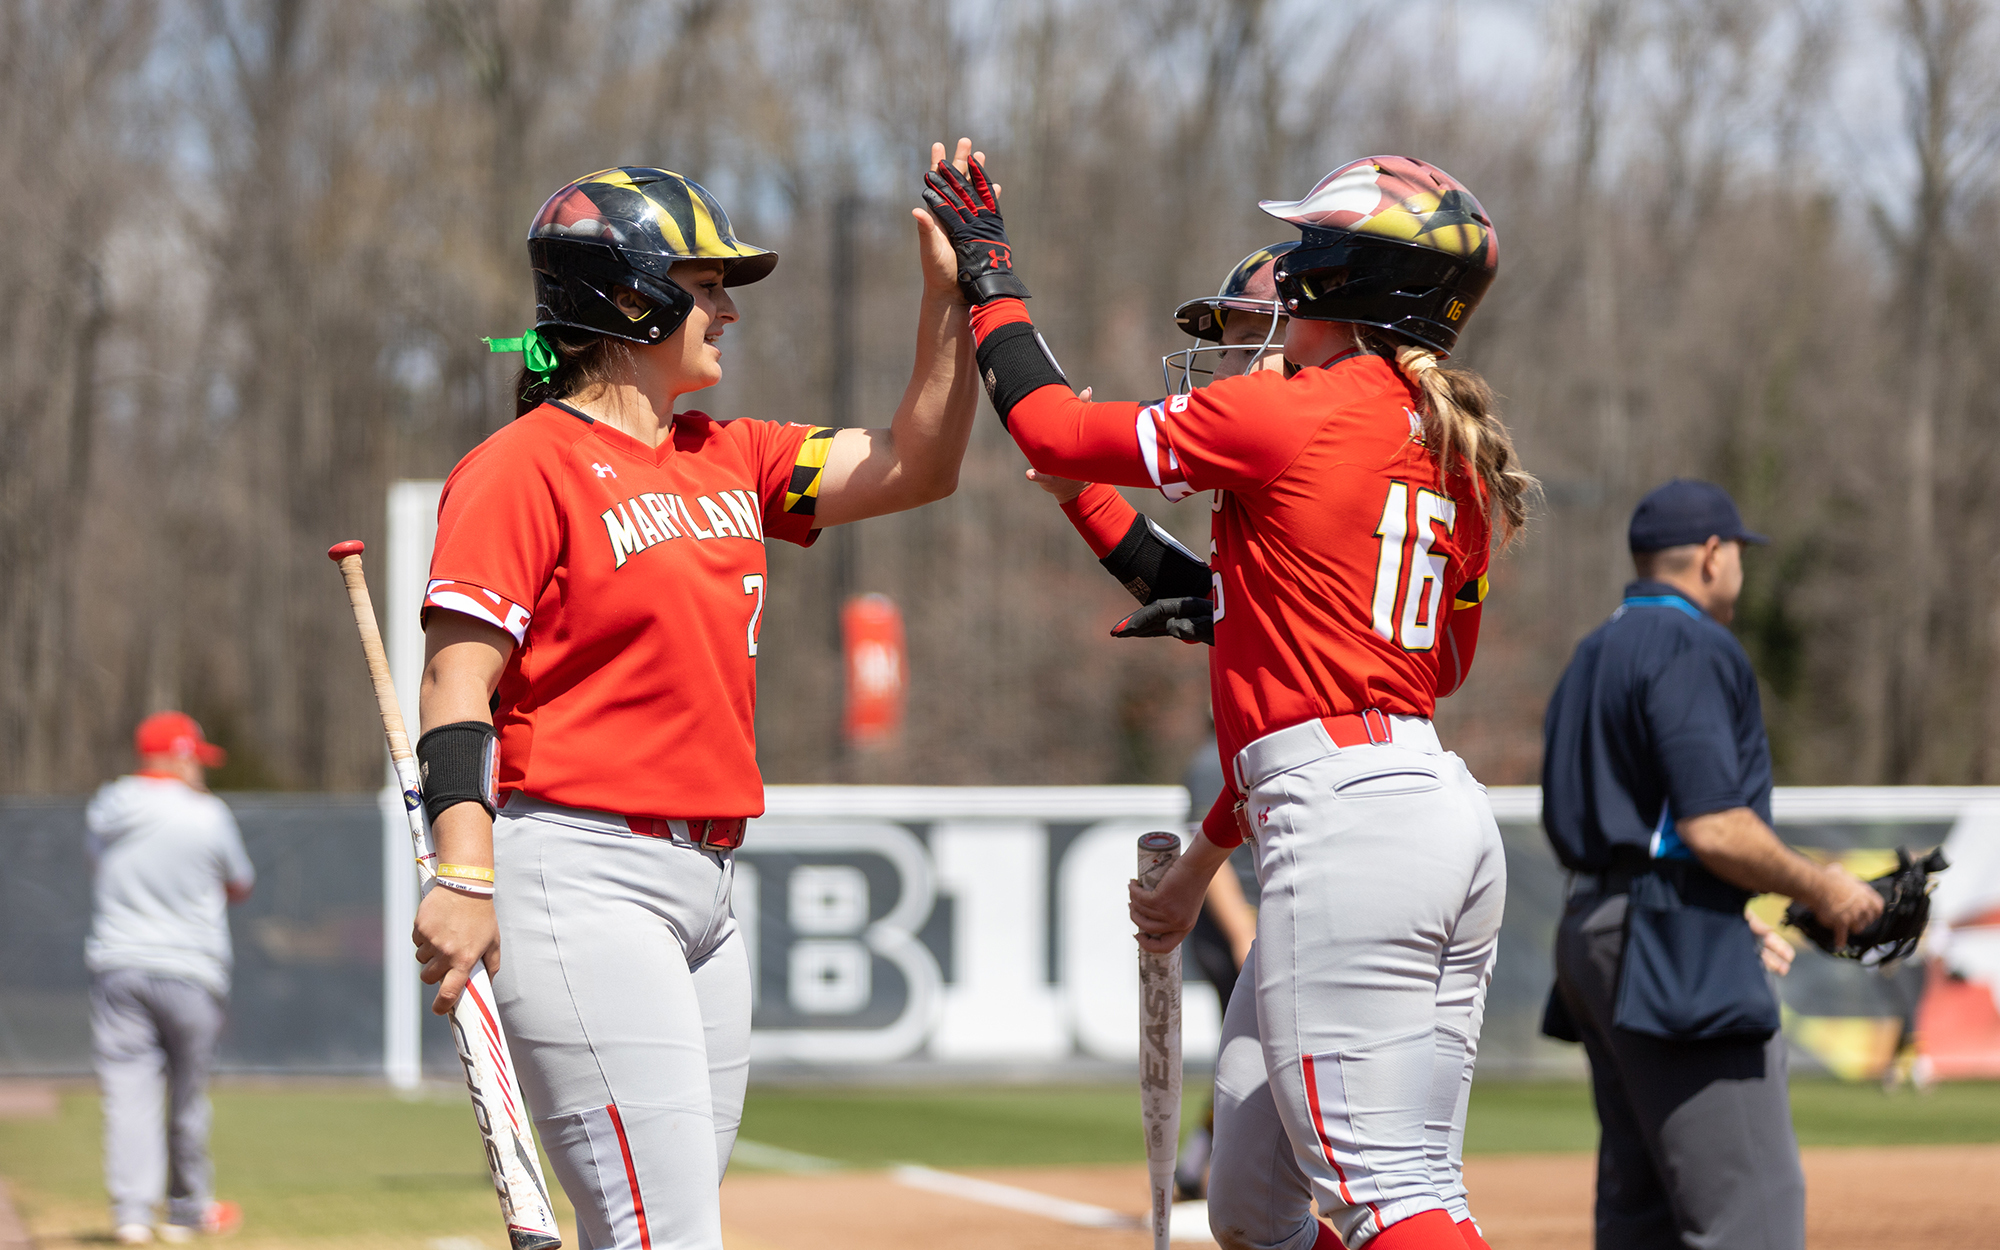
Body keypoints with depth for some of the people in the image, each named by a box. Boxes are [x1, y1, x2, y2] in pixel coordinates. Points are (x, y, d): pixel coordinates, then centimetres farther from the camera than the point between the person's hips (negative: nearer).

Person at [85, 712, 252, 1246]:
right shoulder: (206, 815, -6)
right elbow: (239, 886, 6)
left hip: (115, 965, 3)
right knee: (187, 1093, 10)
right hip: (189, 970, -3)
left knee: (126, 1089, -2)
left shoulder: (103, 812, 5)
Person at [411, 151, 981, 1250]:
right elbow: (456, 680, -14)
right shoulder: (527, 467, -7)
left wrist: (950, 293, 5)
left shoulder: (730, 460, 17)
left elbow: (914, 466, 16)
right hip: (579, 876, -9)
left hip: (702, 892, 9)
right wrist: (464, 876, -25)